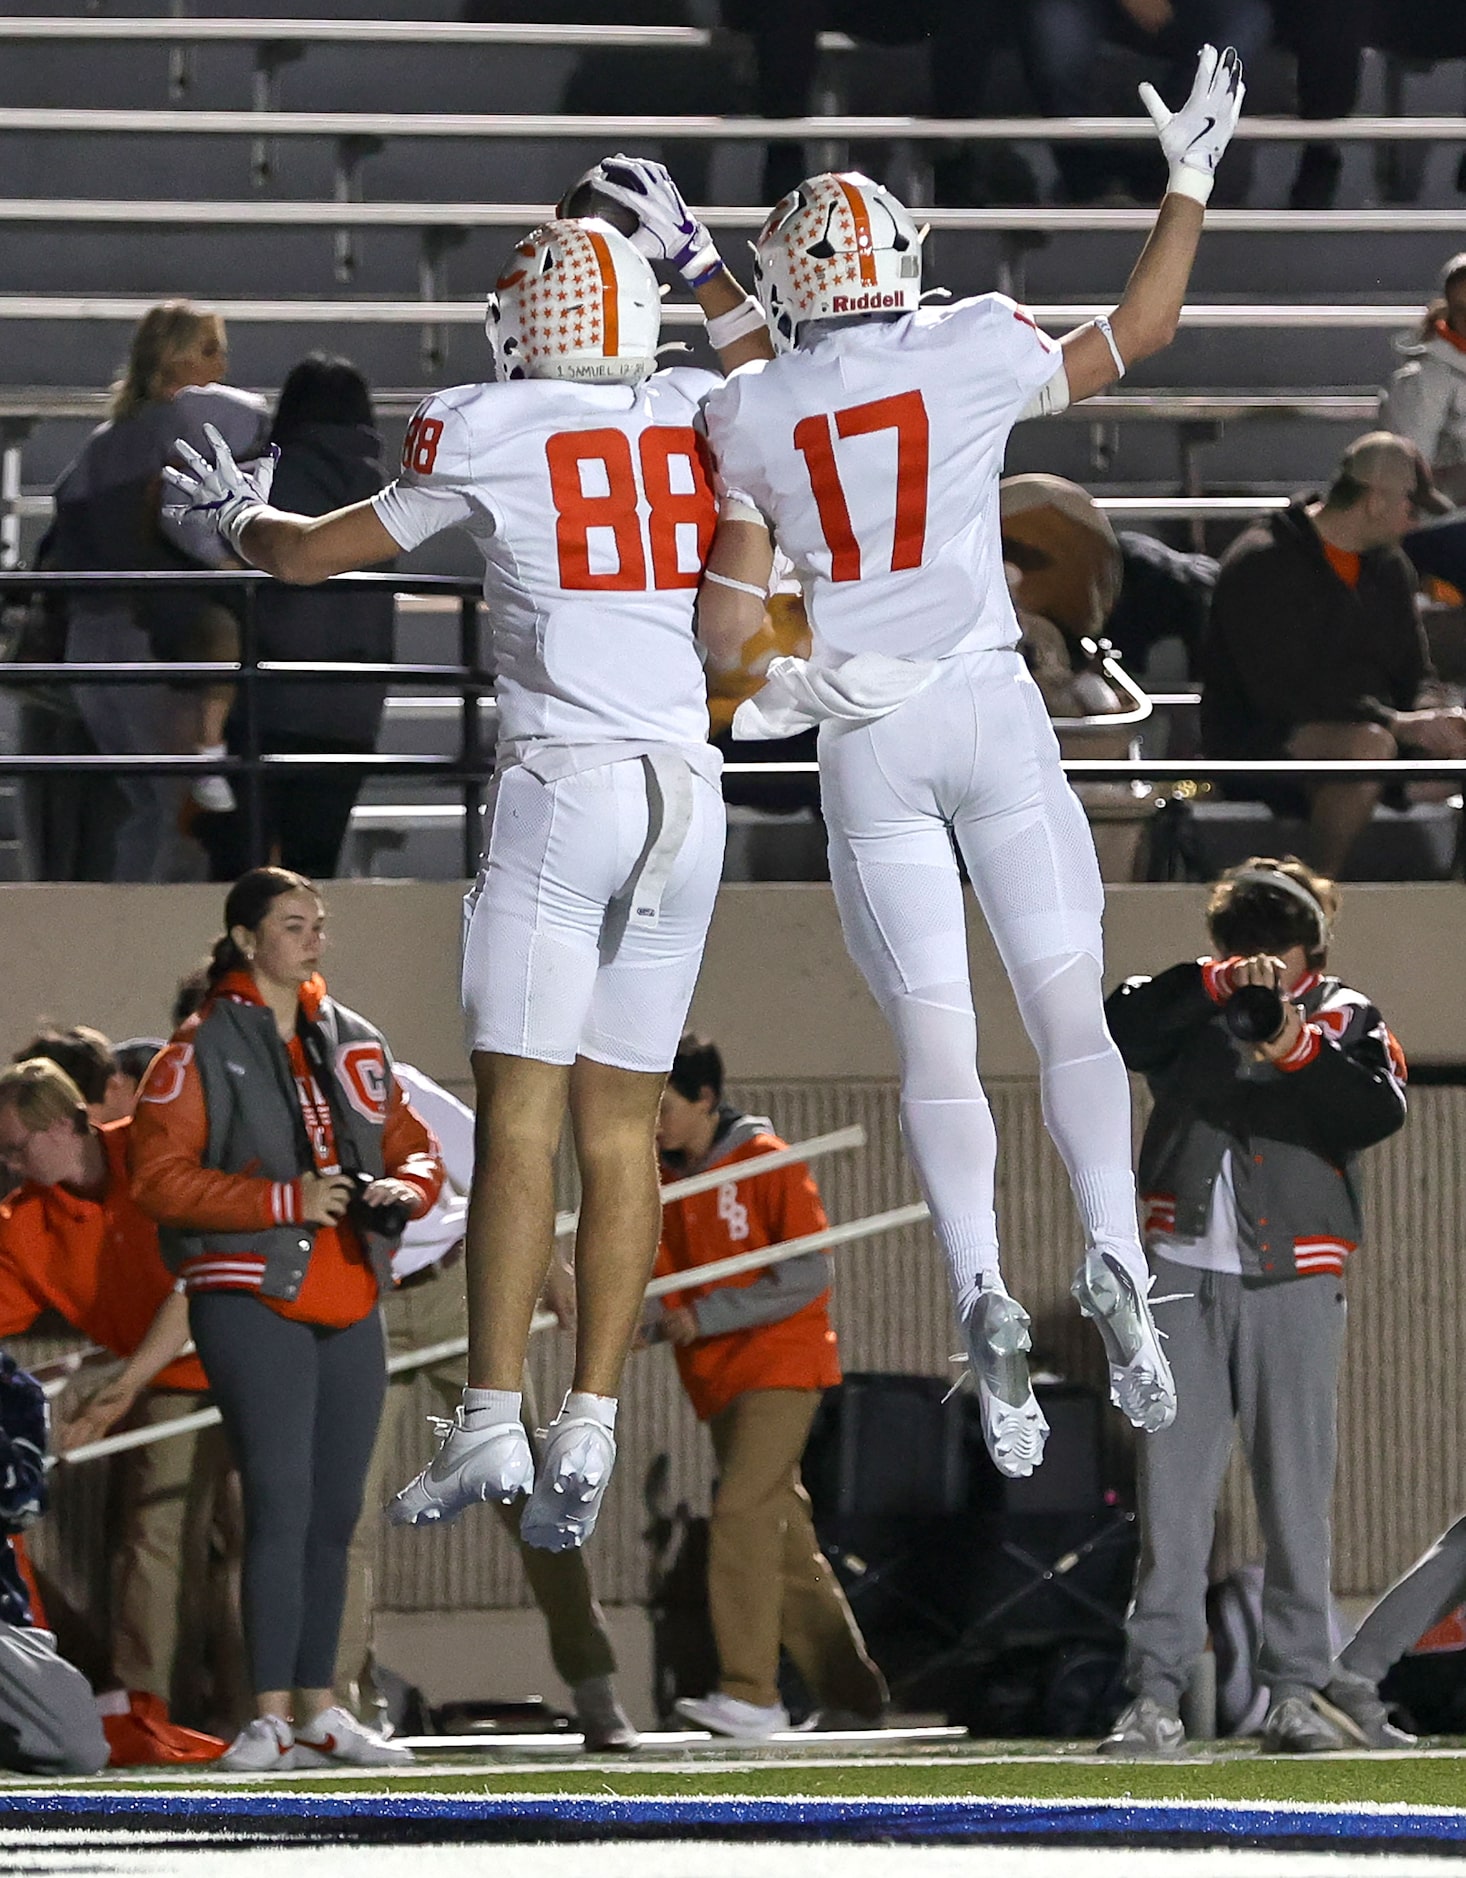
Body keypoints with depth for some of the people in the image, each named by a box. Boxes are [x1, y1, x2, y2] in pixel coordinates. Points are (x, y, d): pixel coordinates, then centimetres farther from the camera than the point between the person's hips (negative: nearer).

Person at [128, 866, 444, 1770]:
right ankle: (272, 1718, -12)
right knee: (282, 1502, -13)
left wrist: (405, 1187, -5)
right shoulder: (202, 1052, -3)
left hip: (350, 1305, 6)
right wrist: (285, 1201, -18)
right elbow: (161, 1178, -11)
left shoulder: (355, 1043, 15)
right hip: (253, 1299, -6)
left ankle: (320, 1710, 17)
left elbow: (415, 1144, 19)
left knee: (335, 1513, 9)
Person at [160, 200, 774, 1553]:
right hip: (689, 795, 4)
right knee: (619, 1124, 6)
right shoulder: (703, 417, 8)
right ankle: (590, 1437, 1)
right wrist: (698, 259, 37)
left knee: (520, 1116, -6)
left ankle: (492, 1425, -13)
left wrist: (233, 517, 30)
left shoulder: (486, 433, -2)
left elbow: (315, 555, 10)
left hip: (562, 784, -4)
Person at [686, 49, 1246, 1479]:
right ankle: (1113, 1256, -17)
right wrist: (1190, 179, 22)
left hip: (863, 739, 1)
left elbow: (725, 620, 3)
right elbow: (1137, 331, 12)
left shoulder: (747, 417, 0)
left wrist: (764, 694, 24)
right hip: (990, 713, -1)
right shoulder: (972, 356, -3)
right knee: (1068, 1007, 4)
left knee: (933, 1037, 0)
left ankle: (982, 1292, -21)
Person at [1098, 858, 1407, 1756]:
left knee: (1297, 1490, -1)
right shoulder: (1190, 1013, 11)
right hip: (1184, 1275, 1)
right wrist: (1214, 983, -19)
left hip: (1293, 1279, -1)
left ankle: (1296, 1690, 3)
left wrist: (1298, 1050, -26)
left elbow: (1383, 1110, -12)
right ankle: (1155, 1696, -6)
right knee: (1172, 1487, -4)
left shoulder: (1345, 1016, 6)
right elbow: (1119, 1028, -8)